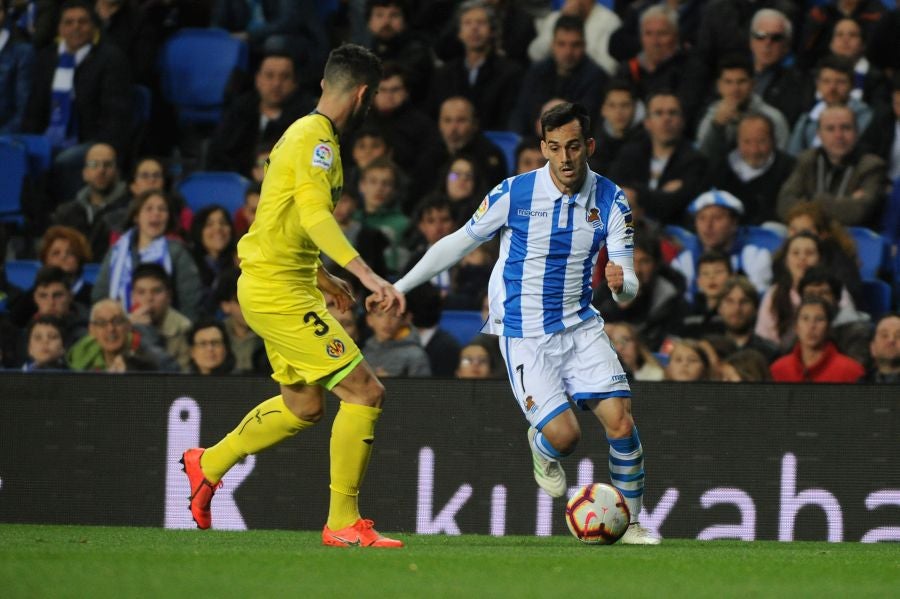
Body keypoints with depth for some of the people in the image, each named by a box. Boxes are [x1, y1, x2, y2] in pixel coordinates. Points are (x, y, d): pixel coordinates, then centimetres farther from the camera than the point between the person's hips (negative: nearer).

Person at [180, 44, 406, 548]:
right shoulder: (316, 138, -15)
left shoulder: (303, 134, 16)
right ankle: (343, 523, -7)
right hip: (279, 292, -11)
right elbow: (315, 215, -30)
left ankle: (209, 464, 37)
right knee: (366, 393, -12)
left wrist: (321, 277, 36)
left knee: (304, 405, 24)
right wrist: (367, 275, -40)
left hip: (275, 286, 11)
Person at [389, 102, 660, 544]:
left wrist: (622, 283, -32)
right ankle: (541, 448, 21)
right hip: (525, 336, -3)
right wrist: (399, 287, 6)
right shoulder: (513, 194, -10)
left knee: (621, 423, -13)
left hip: (580, 326, 3)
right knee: (564, 435, -17)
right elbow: (459, 243, 3)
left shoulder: (610, 202, -4)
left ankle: (630, 523, 7)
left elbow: (628, 288, -6)